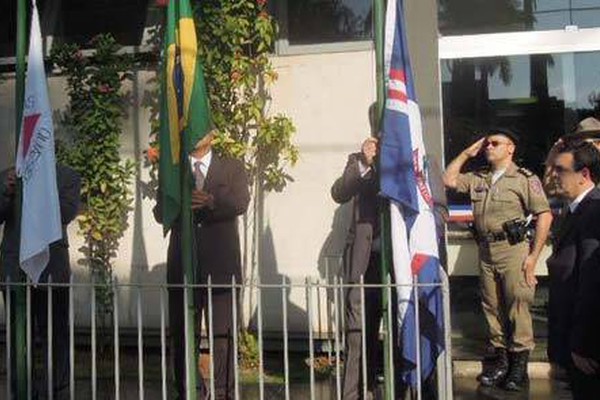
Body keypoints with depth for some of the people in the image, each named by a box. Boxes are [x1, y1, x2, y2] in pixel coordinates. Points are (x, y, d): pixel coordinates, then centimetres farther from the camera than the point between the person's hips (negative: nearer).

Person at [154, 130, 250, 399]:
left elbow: (241, 203, -6)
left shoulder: (232, 168, 12)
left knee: (223, 332, 0)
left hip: (220, 263, -2)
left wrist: (211, 202, -23)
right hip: (182, 264, 2)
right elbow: (160, 213, 4)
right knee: (182, 332, 6)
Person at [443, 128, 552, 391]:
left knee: (517, 307, -3)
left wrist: (534, 255, -11)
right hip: (486, 251, 6)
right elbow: (448, 180, 14)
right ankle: (500, 360, 21)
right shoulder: (478, 179, 16)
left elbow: (544, 215, -6)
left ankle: (519, 364, 7)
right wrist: (467, 153, 11)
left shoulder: (525, 179, -1)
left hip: (514, 249, -5)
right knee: (492, 308, 10)